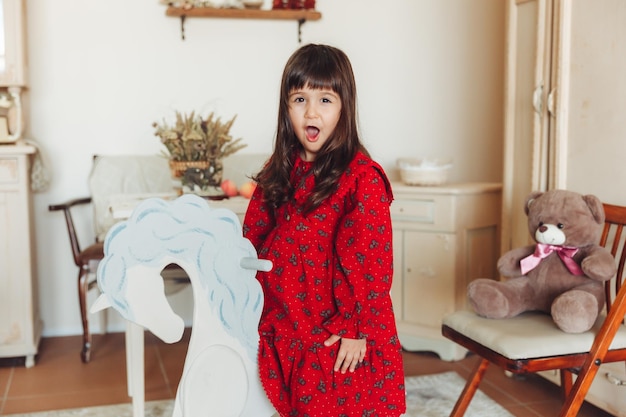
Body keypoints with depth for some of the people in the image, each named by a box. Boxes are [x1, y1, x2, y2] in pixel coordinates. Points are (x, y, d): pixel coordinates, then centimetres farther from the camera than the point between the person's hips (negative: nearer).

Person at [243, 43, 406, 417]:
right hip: (287, 337, 6)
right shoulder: (279, 174, 5)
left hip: (342, 343, -5)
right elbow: (253, 243, 9)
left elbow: (372, 261, -16)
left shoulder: (362, 177, -15)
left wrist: (357, 330, -15)